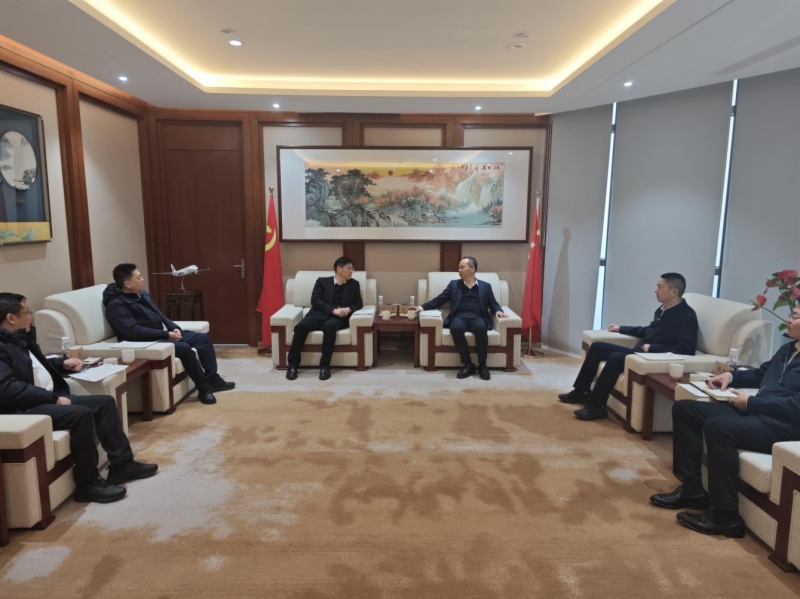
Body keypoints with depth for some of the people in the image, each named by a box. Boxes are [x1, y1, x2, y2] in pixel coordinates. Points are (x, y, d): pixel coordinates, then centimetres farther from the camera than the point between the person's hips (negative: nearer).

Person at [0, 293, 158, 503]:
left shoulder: (20, 338, 15)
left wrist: (62, 363, 18)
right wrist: (54, 398, -23)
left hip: (49, 397, 11)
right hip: (25, 409, -10)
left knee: (105, 402, 2)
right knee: (81, 414, -30)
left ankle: (122, 464, 4)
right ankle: (88, 484, -17)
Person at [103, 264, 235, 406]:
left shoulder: (142, 294, 13)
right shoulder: (116, 305, -15)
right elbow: (134, 331, -25)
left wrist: (174, 328, 0)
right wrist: (166, 334, -24)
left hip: (163, 334, 9)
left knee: (203, 338, -1)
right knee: (184, 348, -31)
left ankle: (212, 379, 2)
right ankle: (203, 388, -16)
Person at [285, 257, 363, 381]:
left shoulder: (354, 284, 20)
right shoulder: (322, 281, 14)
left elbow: (359, 303, 14)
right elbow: (315, 300, 0)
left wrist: (349, 309, -9)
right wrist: (333, 310, -14)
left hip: (338, 318, 0)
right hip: (319, 314, 0)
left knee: (329, 326, -38)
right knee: (301, 326, -31)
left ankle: (325, 365, -31)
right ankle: (293, 363, -19)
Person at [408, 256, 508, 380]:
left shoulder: (485, 286, 21)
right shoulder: (454, 284, 22)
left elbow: (493, 304, 17)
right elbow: (439, 300, 17)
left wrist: (498, 311, -7)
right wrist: (422, 307, 3)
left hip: (477, 318, 0)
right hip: (459, 317, 1)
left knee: (481, 328, -38)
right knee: (456, 328, -37)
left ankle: (482, 365, -23)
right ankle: (468, 364, -24)